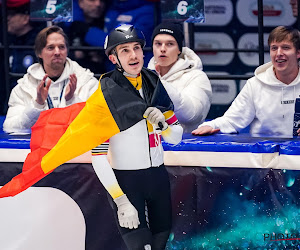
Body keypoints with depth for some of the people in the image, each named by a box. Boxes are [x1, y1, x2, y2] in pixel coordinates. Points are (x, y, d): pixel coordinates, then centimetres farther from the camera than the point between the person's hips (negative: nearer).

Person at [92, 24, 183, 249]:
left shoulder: (155, 84, 4)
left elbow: (176, 138, 10)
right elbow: (98, 156, -18)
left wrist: (162, 125, -14)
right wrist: (121, 201, -23)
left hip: (158, 176, 6)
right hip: (125, 181, -6)